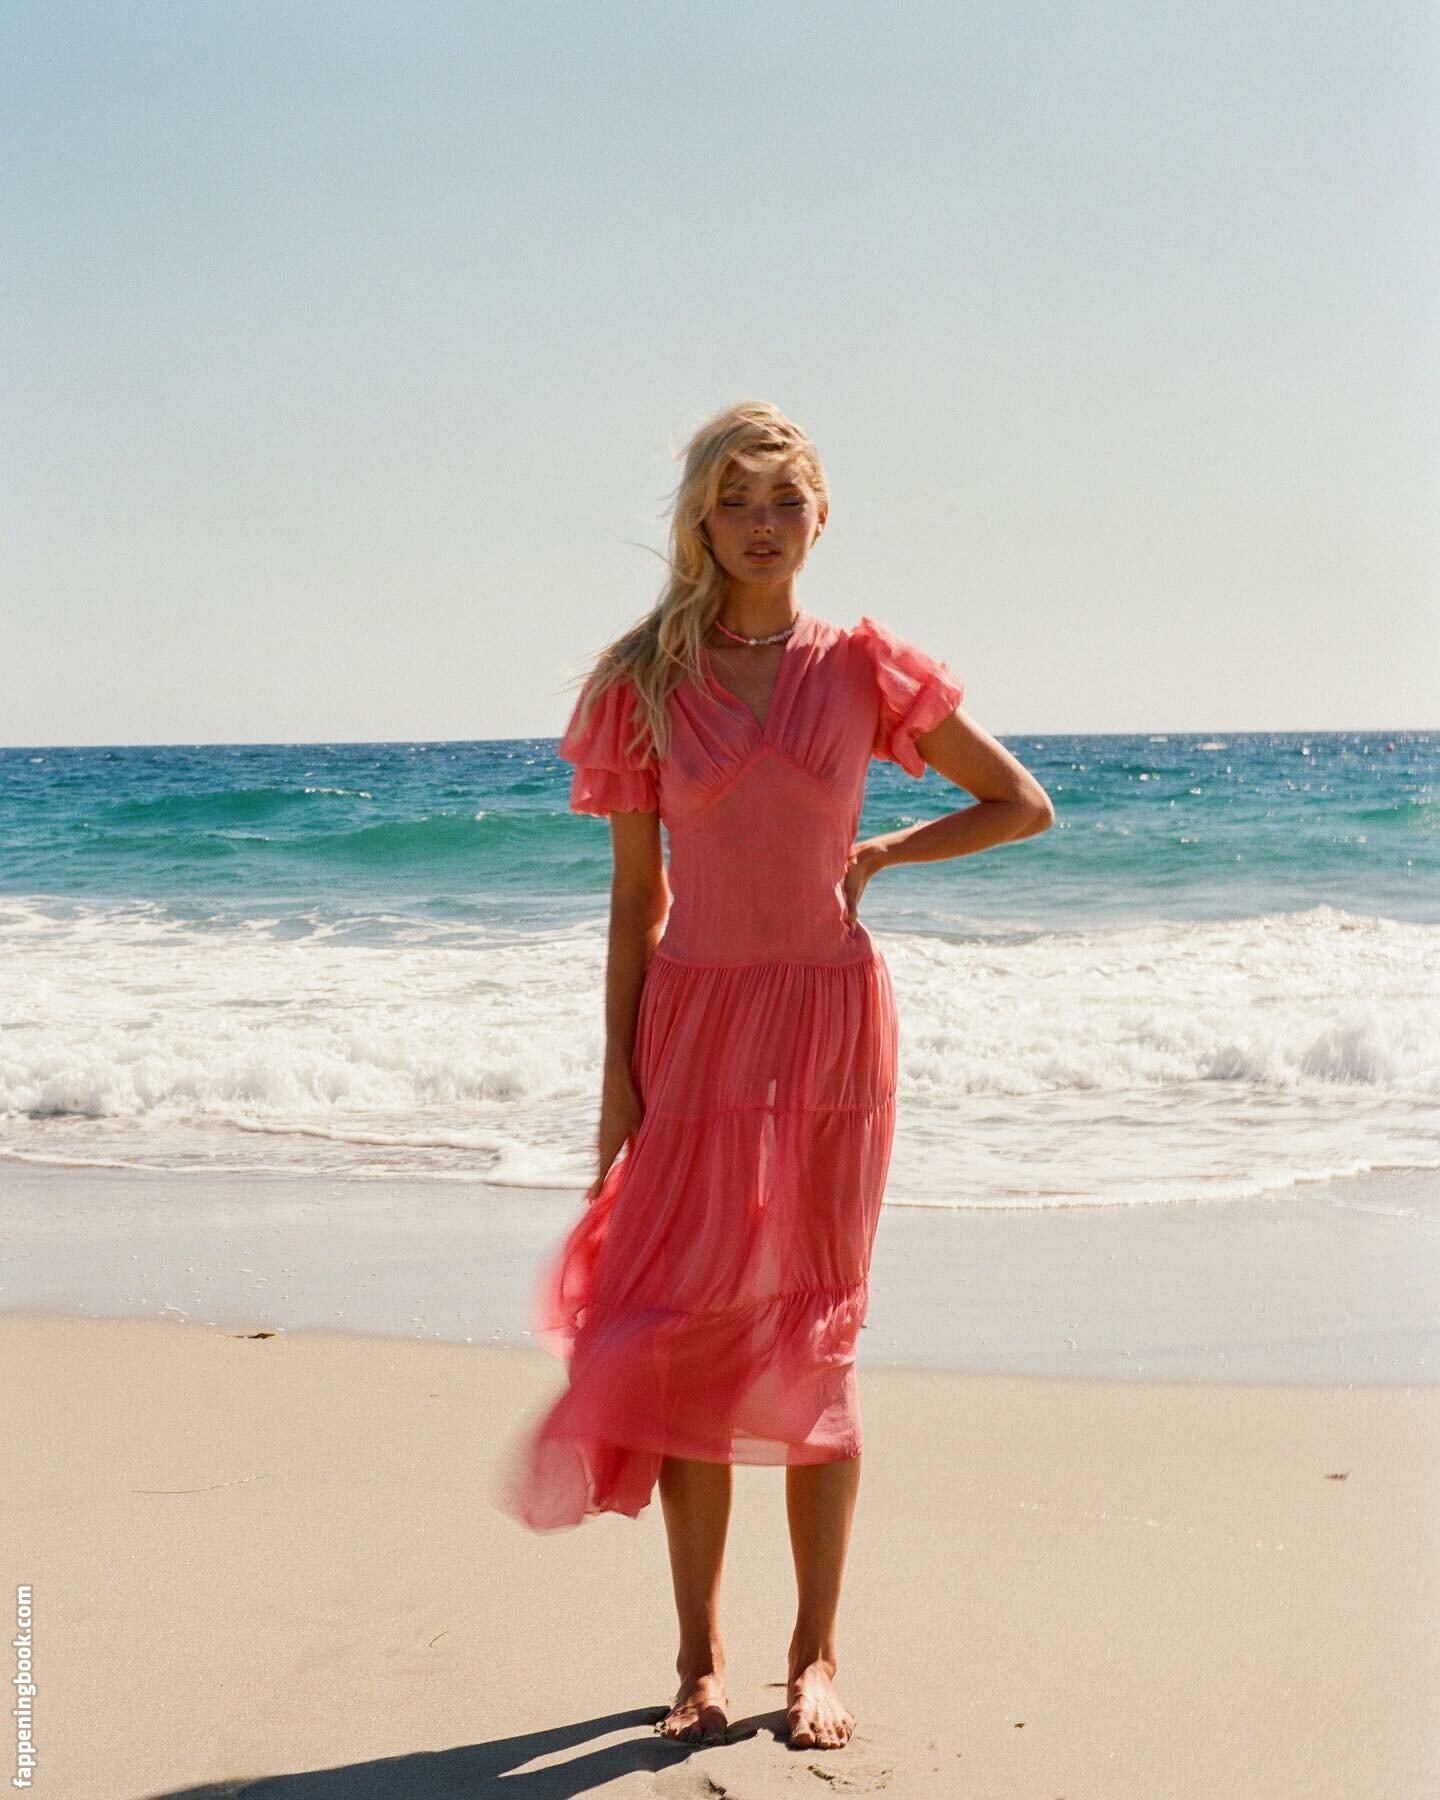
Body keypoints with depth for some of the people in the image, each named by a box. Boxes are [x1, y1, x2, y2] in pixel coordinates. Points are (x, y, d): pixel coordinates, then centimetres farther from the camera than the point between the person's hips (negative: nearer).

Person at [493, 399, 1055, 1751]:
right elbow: (636, 896, 4)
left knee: (813, 1337, 5)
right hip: (695, 1022, 0)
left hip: (829, 1016, 0)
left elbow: (1023, 803, 10)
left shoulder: (861, 668, 2)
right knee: (691, 1332, 1)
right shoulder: (645, 680, 3)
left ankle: (816, 1656, 16)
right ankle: (699, 1657, 14)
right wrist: (618, 1077, 1)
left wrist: (872, 856, 2)